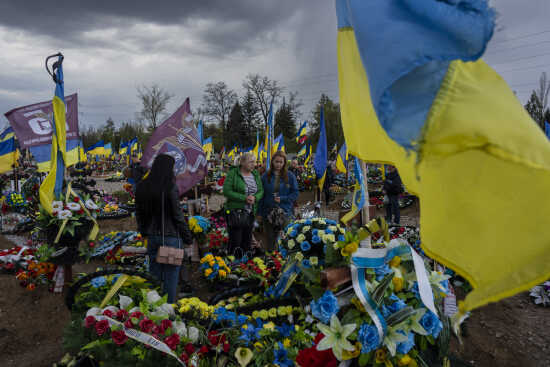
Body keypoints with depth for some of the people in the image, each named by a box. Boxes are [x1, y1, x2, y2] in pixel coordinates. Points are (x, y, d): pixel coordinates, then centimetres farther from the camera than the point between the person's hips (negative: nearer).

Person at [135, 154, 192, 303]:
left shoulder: (142, 186, 2)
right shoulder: (170, 187, -16)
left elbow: (139, 212, 10)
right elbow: (177, 215, -14)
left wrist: (144, 232, 22)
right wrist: (187, 237, -4)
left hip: (152, 236, 6)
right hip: (171, 236, -6)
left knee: (154, 273, 17)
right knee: (171, 274, 6)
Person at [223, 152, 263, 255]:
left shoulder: (255, 174, 9)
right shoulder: (233, 173, -8)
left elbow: (261, 191, 10)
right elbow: (226, 191, -14)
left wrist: (255, 197, -13)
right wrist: (244, 198, -21)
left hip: (250, 212, 6)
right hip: (235, 212, -5)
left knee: (247, 240, 12)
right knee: (235, 240, -5)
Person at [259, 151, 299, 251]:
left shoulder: (290, 176, 1)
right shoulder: (265, 176, 4)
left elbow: (295, 194, 2)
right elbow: (261, 195, 5)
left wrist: (282, 199, -13)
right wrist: (261, 211, -3)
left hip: (285, 213, -1)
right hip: (268, 213, 1)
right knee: (270, 239, 9)